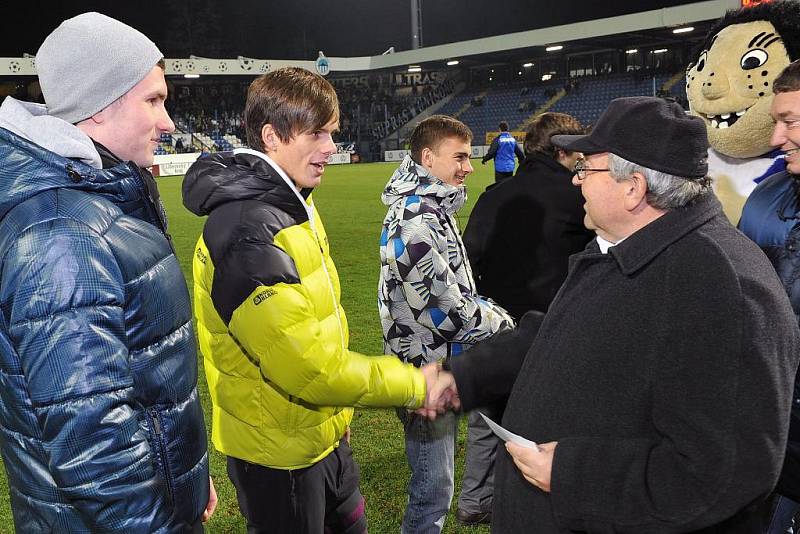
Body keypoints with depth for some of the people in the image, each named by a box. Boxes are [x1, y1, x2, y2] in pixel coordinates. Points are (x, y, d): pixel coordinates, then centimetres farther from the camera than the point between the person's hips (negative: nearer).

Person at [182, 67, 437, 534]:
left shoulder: (292, 207, 4)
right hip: (280, 451, -8)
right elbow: (307, 366, -30)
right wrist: (412, 384, -19)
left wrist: (337, 410, 11)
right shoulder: (246, 234, -27)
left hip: (324, 434, 9)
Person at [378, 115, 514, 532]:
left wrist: (490, 311, 3)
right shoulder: (414, 224, -24)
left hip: (453, 357, 10)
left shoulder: (435, 208, 8)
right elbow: (447, 312, -25)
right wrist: (502, 322, -9)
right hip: (428, 366, -10)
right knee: (434, 487, 2)